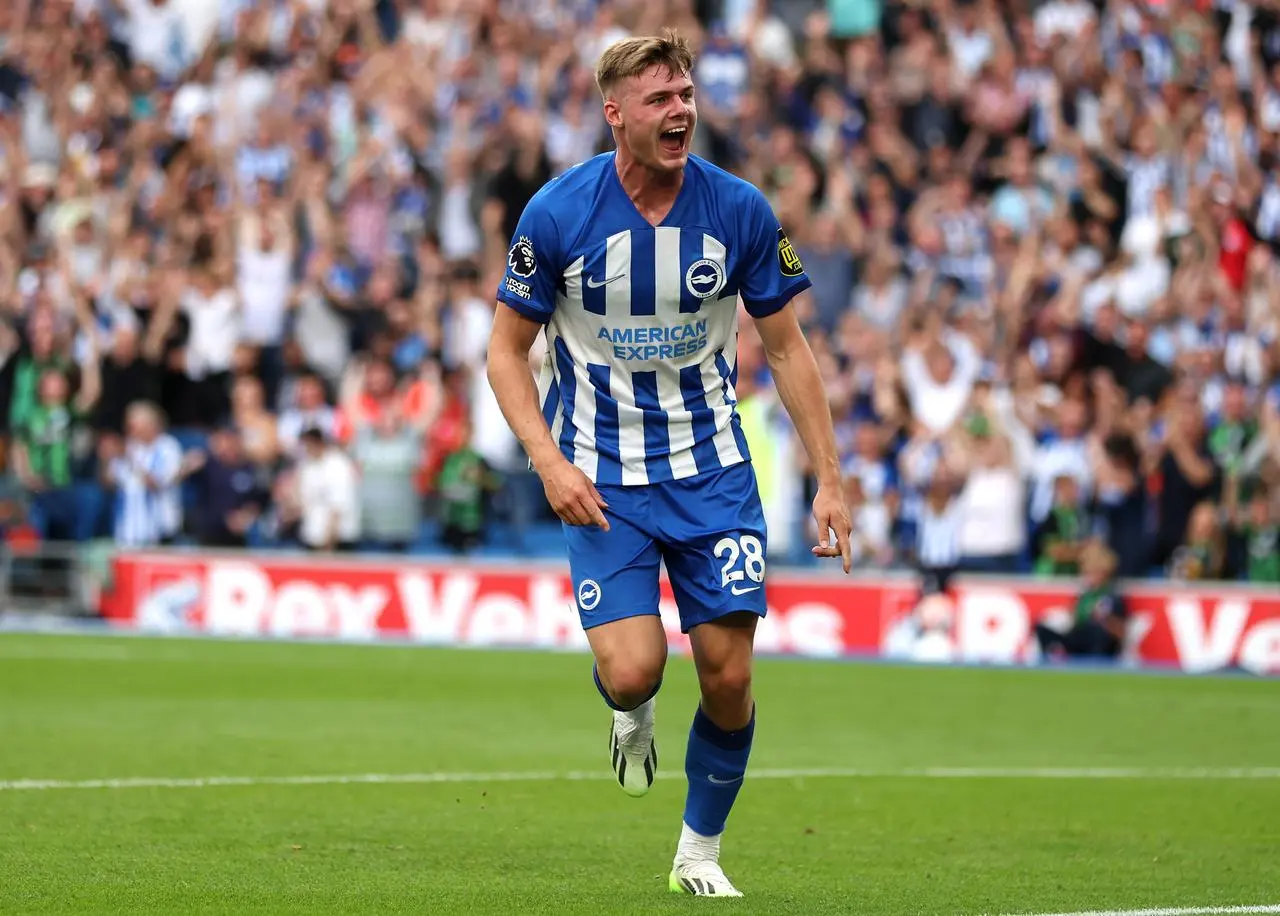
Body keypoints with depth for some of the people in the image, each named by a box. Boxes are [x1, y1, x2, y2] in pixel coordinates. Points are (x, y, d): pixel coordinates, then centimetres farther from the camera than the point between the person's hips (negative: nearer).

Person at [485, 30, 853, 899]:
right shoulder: (557, 214, -12)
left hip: (712, 468, 2)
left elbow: (787, 347, 3)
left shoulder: (740, 210, -7)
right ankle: (631, 716, 23)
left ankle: (701, 850, 20)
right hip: (601, 480, -2)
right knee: (632, 670, -17)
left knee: (729, 675, -3)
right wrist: (550, 461, -17)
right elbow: (507, 349, -2)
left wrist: (829, 480, -1)